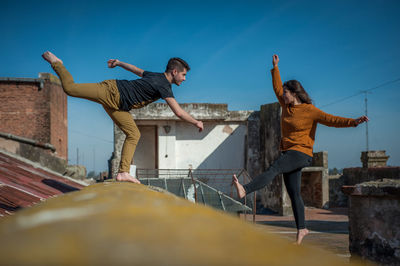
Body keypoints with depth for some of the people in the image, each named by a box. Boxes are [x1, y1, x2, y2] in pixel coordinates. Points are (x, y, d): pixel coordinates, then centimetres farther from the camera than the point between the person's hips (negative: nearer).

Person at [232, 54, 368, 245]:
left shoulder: (309, 110, -8)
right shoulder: (287, 107, 12)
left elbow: (331, 120, -13)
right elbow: (277, 87, 24)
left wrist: (353, 122, -24)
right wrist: (275, 68, 28)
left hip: (301, 153, -8)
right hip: (288, 153, 8)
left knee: (273, 169, -28)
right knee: (293, 193, 6)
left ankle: (244, 190, -44)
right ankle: (301, 228, 11)